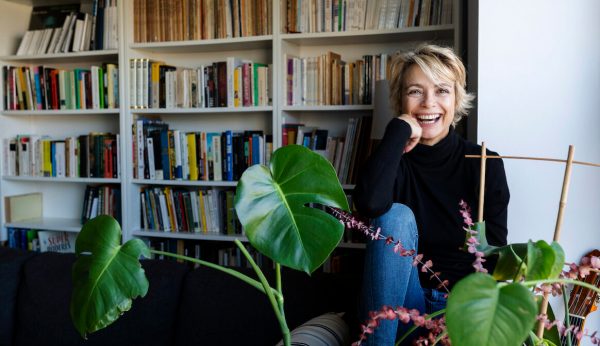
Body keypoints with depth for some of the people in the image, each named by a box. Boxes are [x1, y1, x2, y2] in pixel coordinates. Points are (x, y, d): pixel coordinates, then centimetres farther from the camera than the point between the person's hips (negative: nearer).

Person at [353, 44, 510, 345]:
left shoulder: (485, 164, 0)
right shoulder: (393, 158, -1)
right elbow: (370, 204, -26)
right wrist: (399, 130, -18)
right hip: (396, 307, 2)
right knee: (398, 215, -25)